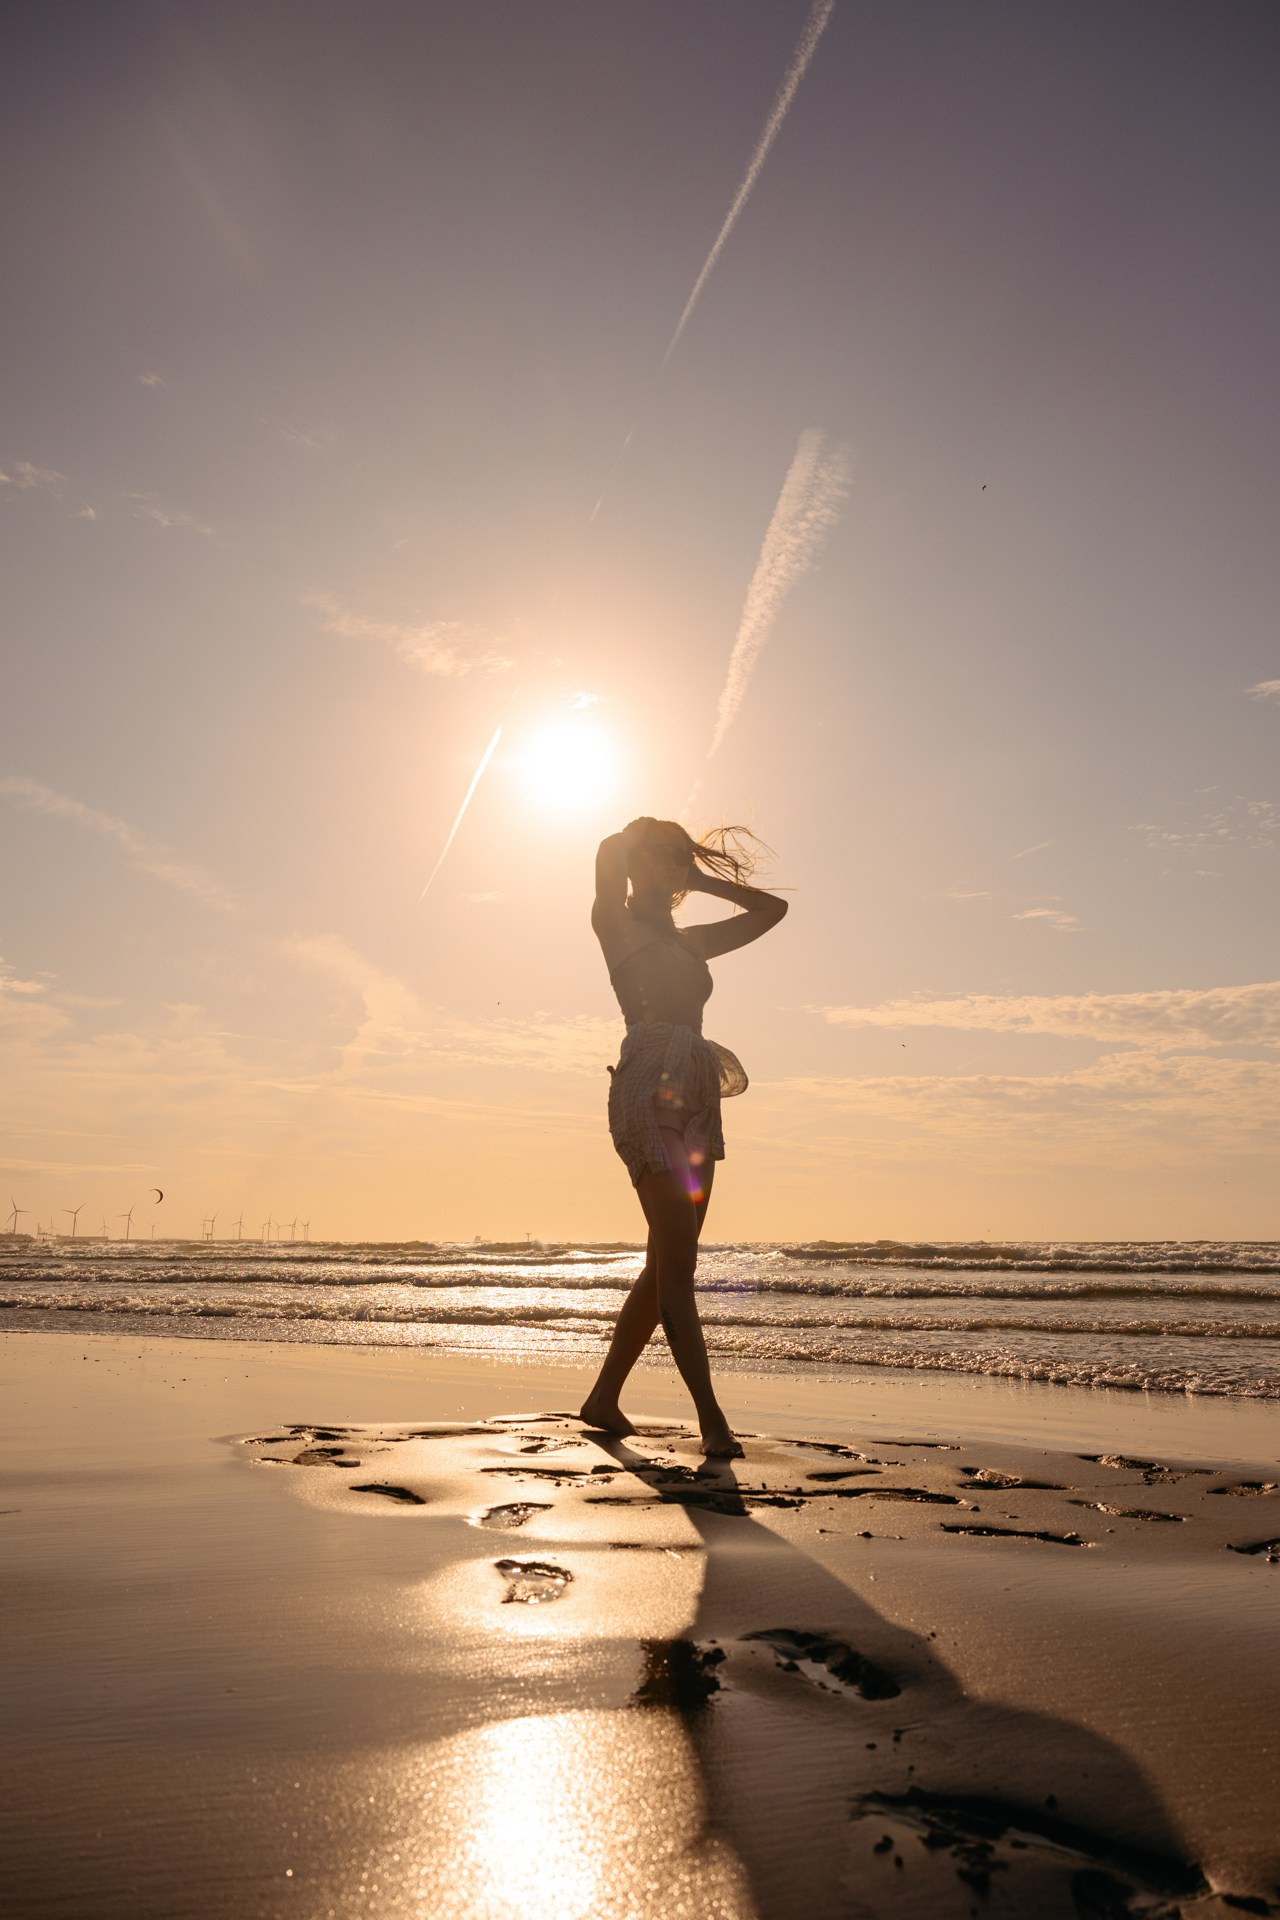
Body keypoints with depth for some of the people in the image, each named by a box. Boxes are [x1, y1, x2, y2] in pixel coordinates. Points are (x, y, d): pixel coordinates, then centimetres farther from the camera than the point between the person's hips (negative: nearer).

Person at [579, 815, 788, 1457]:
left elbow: (772, 909, 31)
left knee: (668, 1265, 10)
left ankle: (604, 1398, 21)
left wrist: (698, 878, 24)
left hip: (694, 1095, 8)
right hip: (650, 1088, -8)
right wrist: (639, 836, 9)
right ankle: (712, 1420, -9)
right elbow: (609, 851, -14)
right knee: (675, 1265, -10)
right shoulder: (617, 924, 5)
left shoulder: (690, 941, 24)